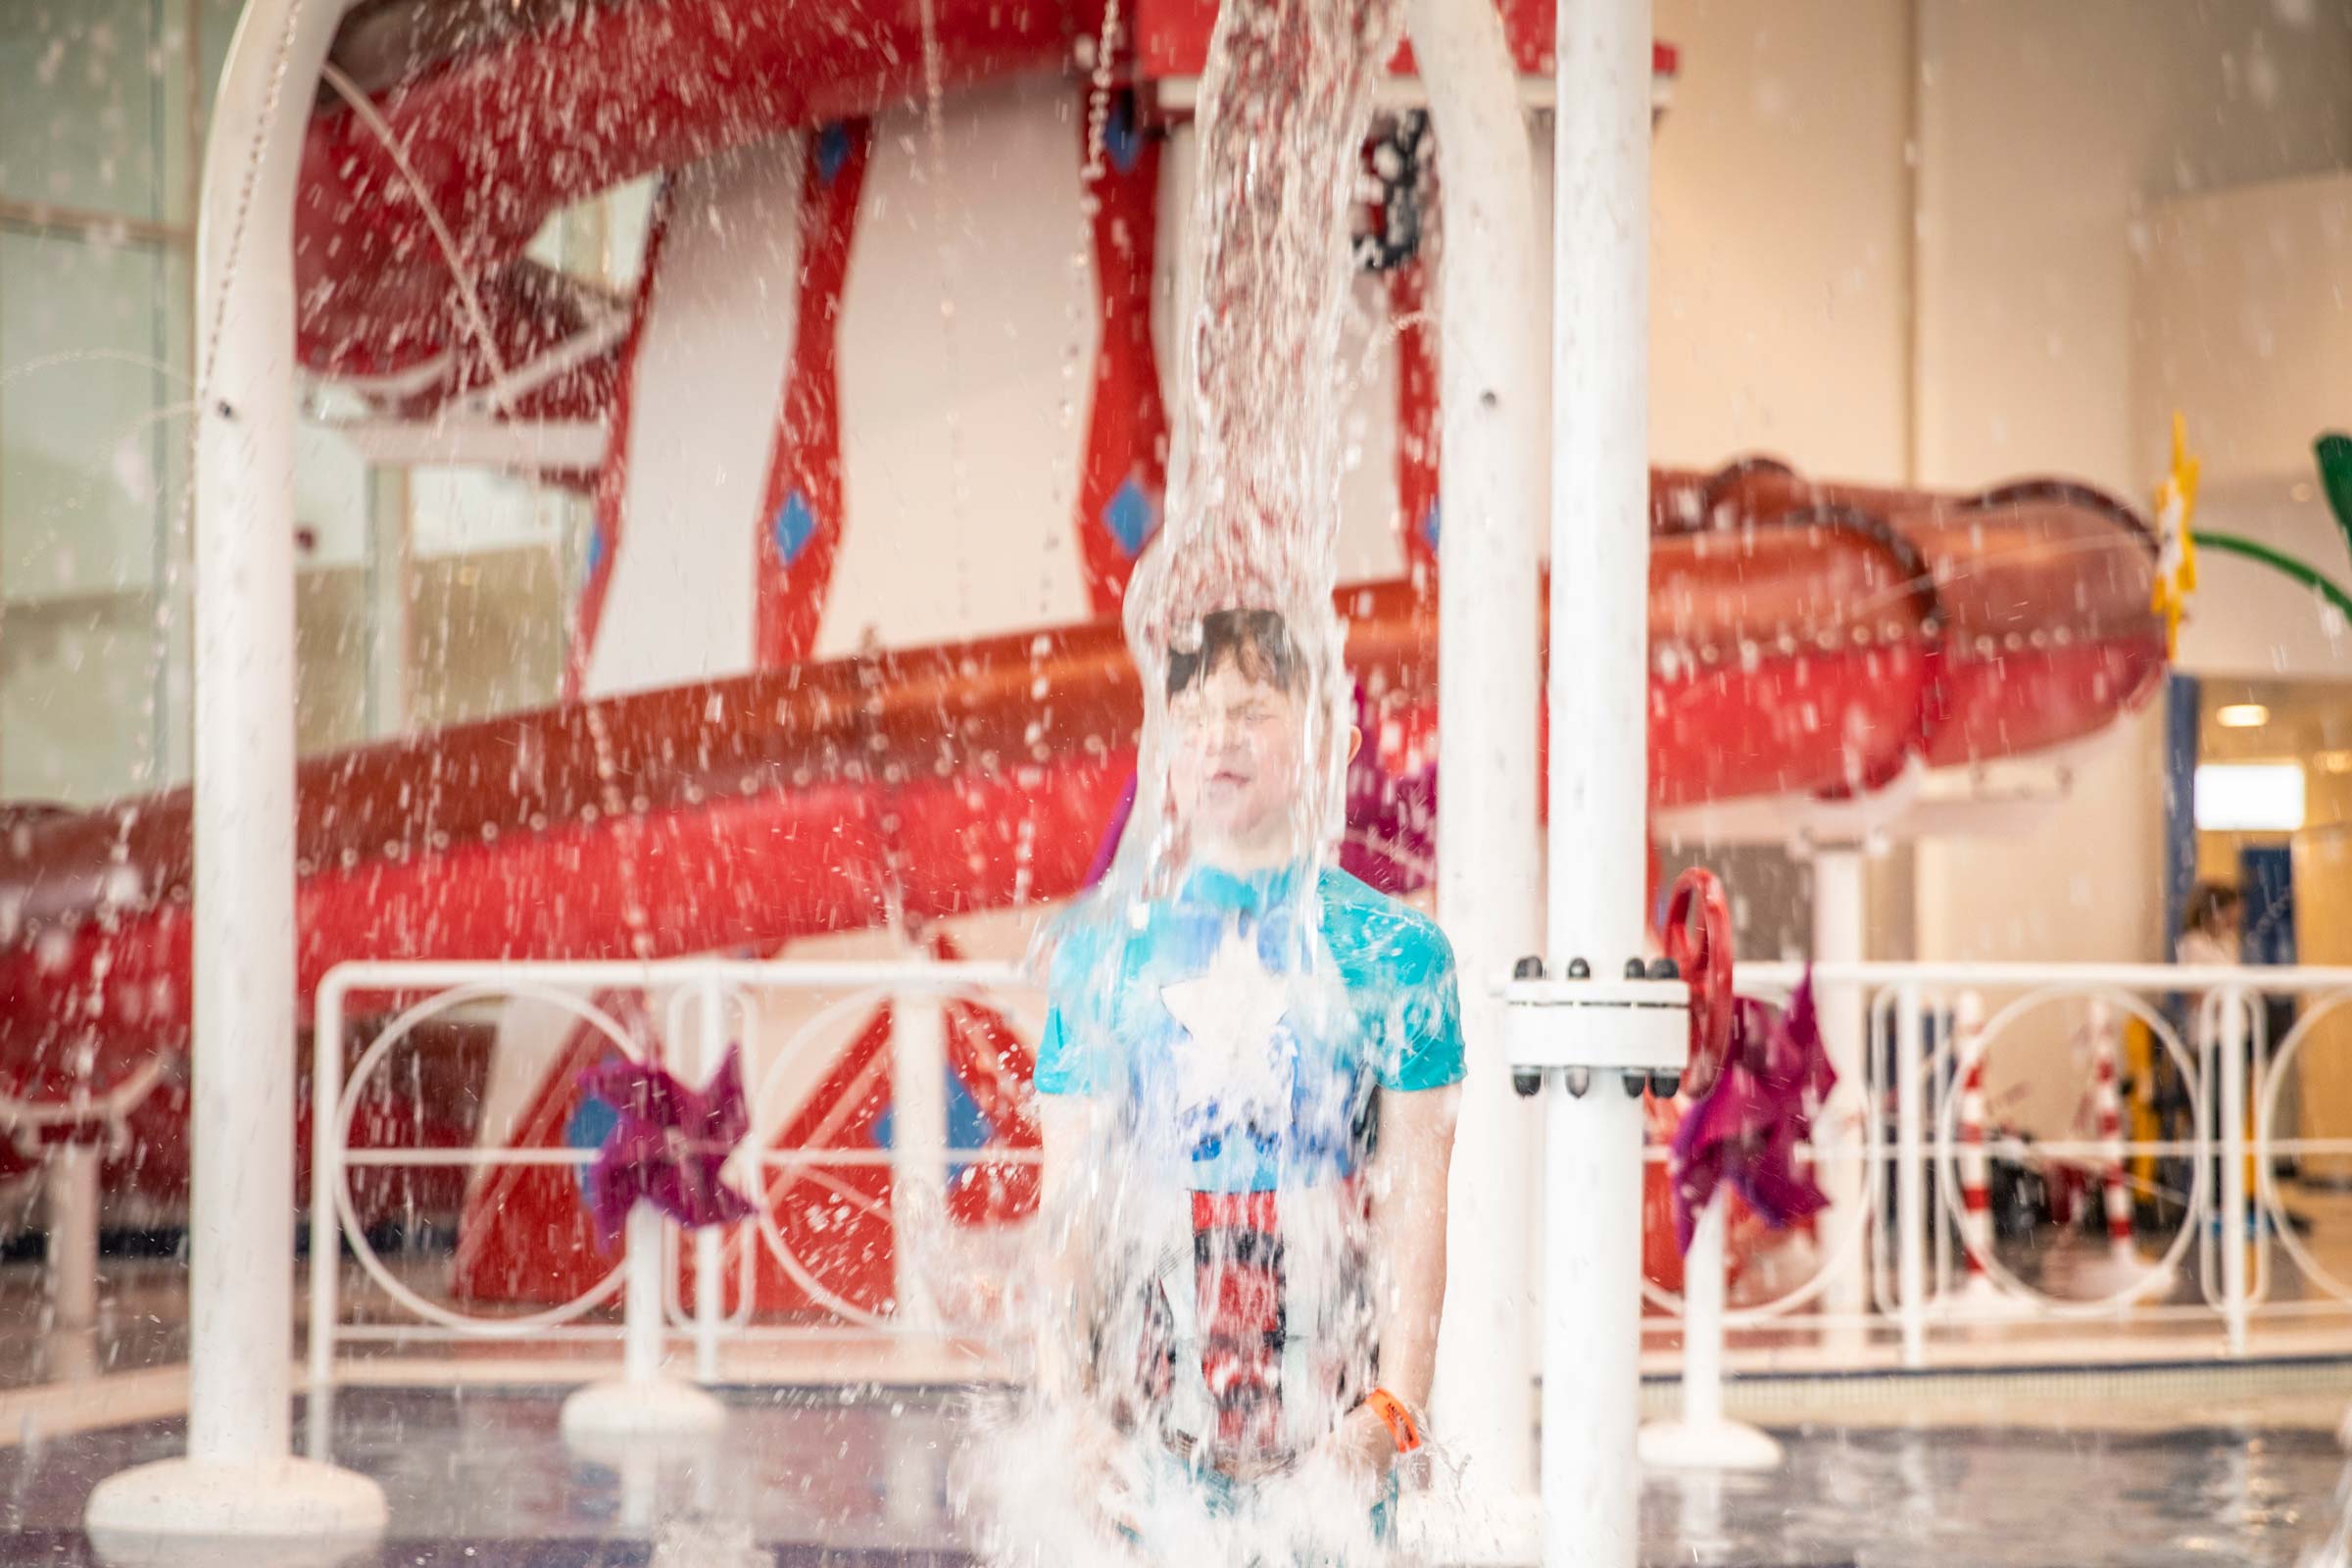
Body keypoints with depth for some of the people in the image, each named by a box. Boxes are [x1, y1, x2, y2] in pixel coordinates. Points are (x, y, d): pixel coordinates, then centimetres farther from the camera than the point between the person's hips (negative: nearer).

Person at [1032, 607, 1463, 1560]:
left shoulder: (1395, 952, 3)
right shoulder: (1106, 948, 7)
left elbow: (1417, 1203, -1)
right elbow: (1069, 1201, 6)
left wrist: (1393, 1408, -11)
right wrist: (1072, 1405, -4)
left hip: (1330, 1412, -1)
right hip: (1155, 1406, 1)